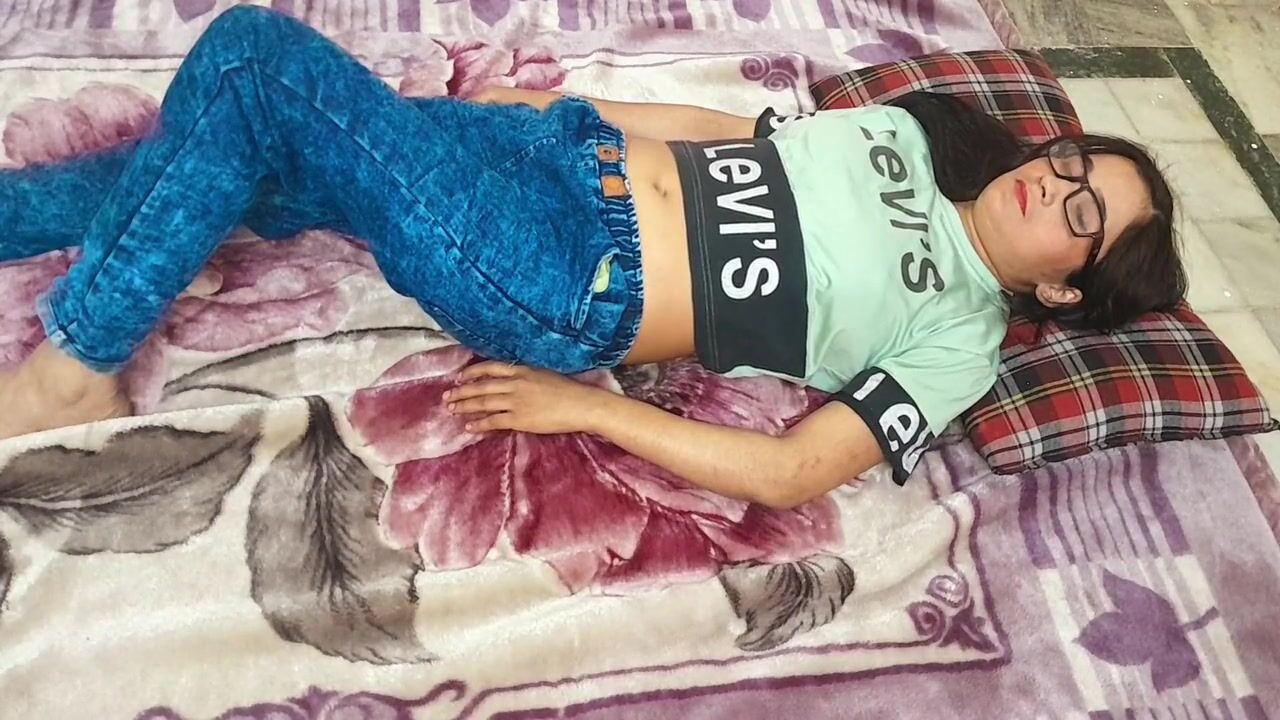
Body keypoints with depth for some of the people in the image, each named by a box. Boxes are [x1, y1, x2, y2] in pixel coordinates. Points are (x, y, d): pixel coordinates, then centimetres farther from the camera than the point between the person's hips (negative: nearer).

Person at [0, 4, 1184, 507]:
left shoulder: (958, 341, -4)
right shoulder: (910, 135, 15)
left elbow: (789, 472, -14)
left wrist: (585, 407, -17)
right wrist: (561, 100, 14)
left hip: (562, 287, -7)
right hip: (575, 154, 7)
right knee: (216, 163, 3)